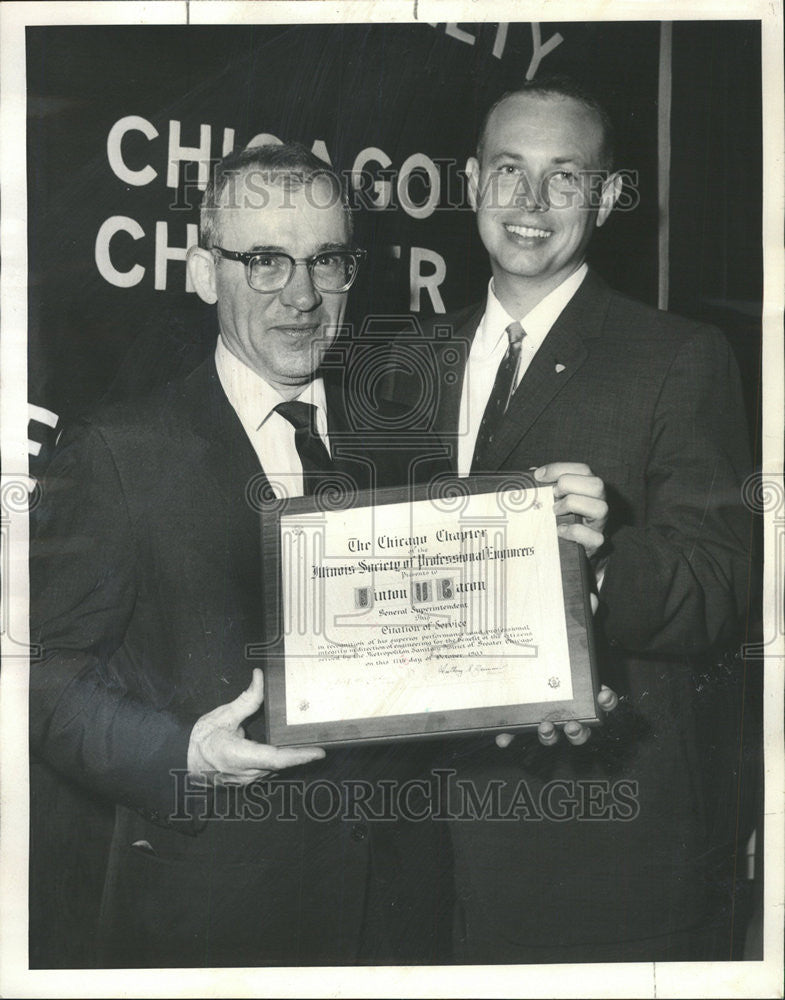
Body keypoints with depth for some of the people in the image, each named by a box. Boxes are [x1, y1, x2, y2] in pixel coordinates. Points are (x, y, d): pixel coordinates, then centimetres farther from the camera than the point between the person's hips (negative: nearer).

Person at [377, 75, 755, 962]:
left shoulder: (683, 363, -8)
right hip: (453, 813, 5)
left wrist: (604, 556, -33)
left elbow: (716, 596, -13)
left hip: (619, 813, -4)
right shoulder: (414, 366, 9)